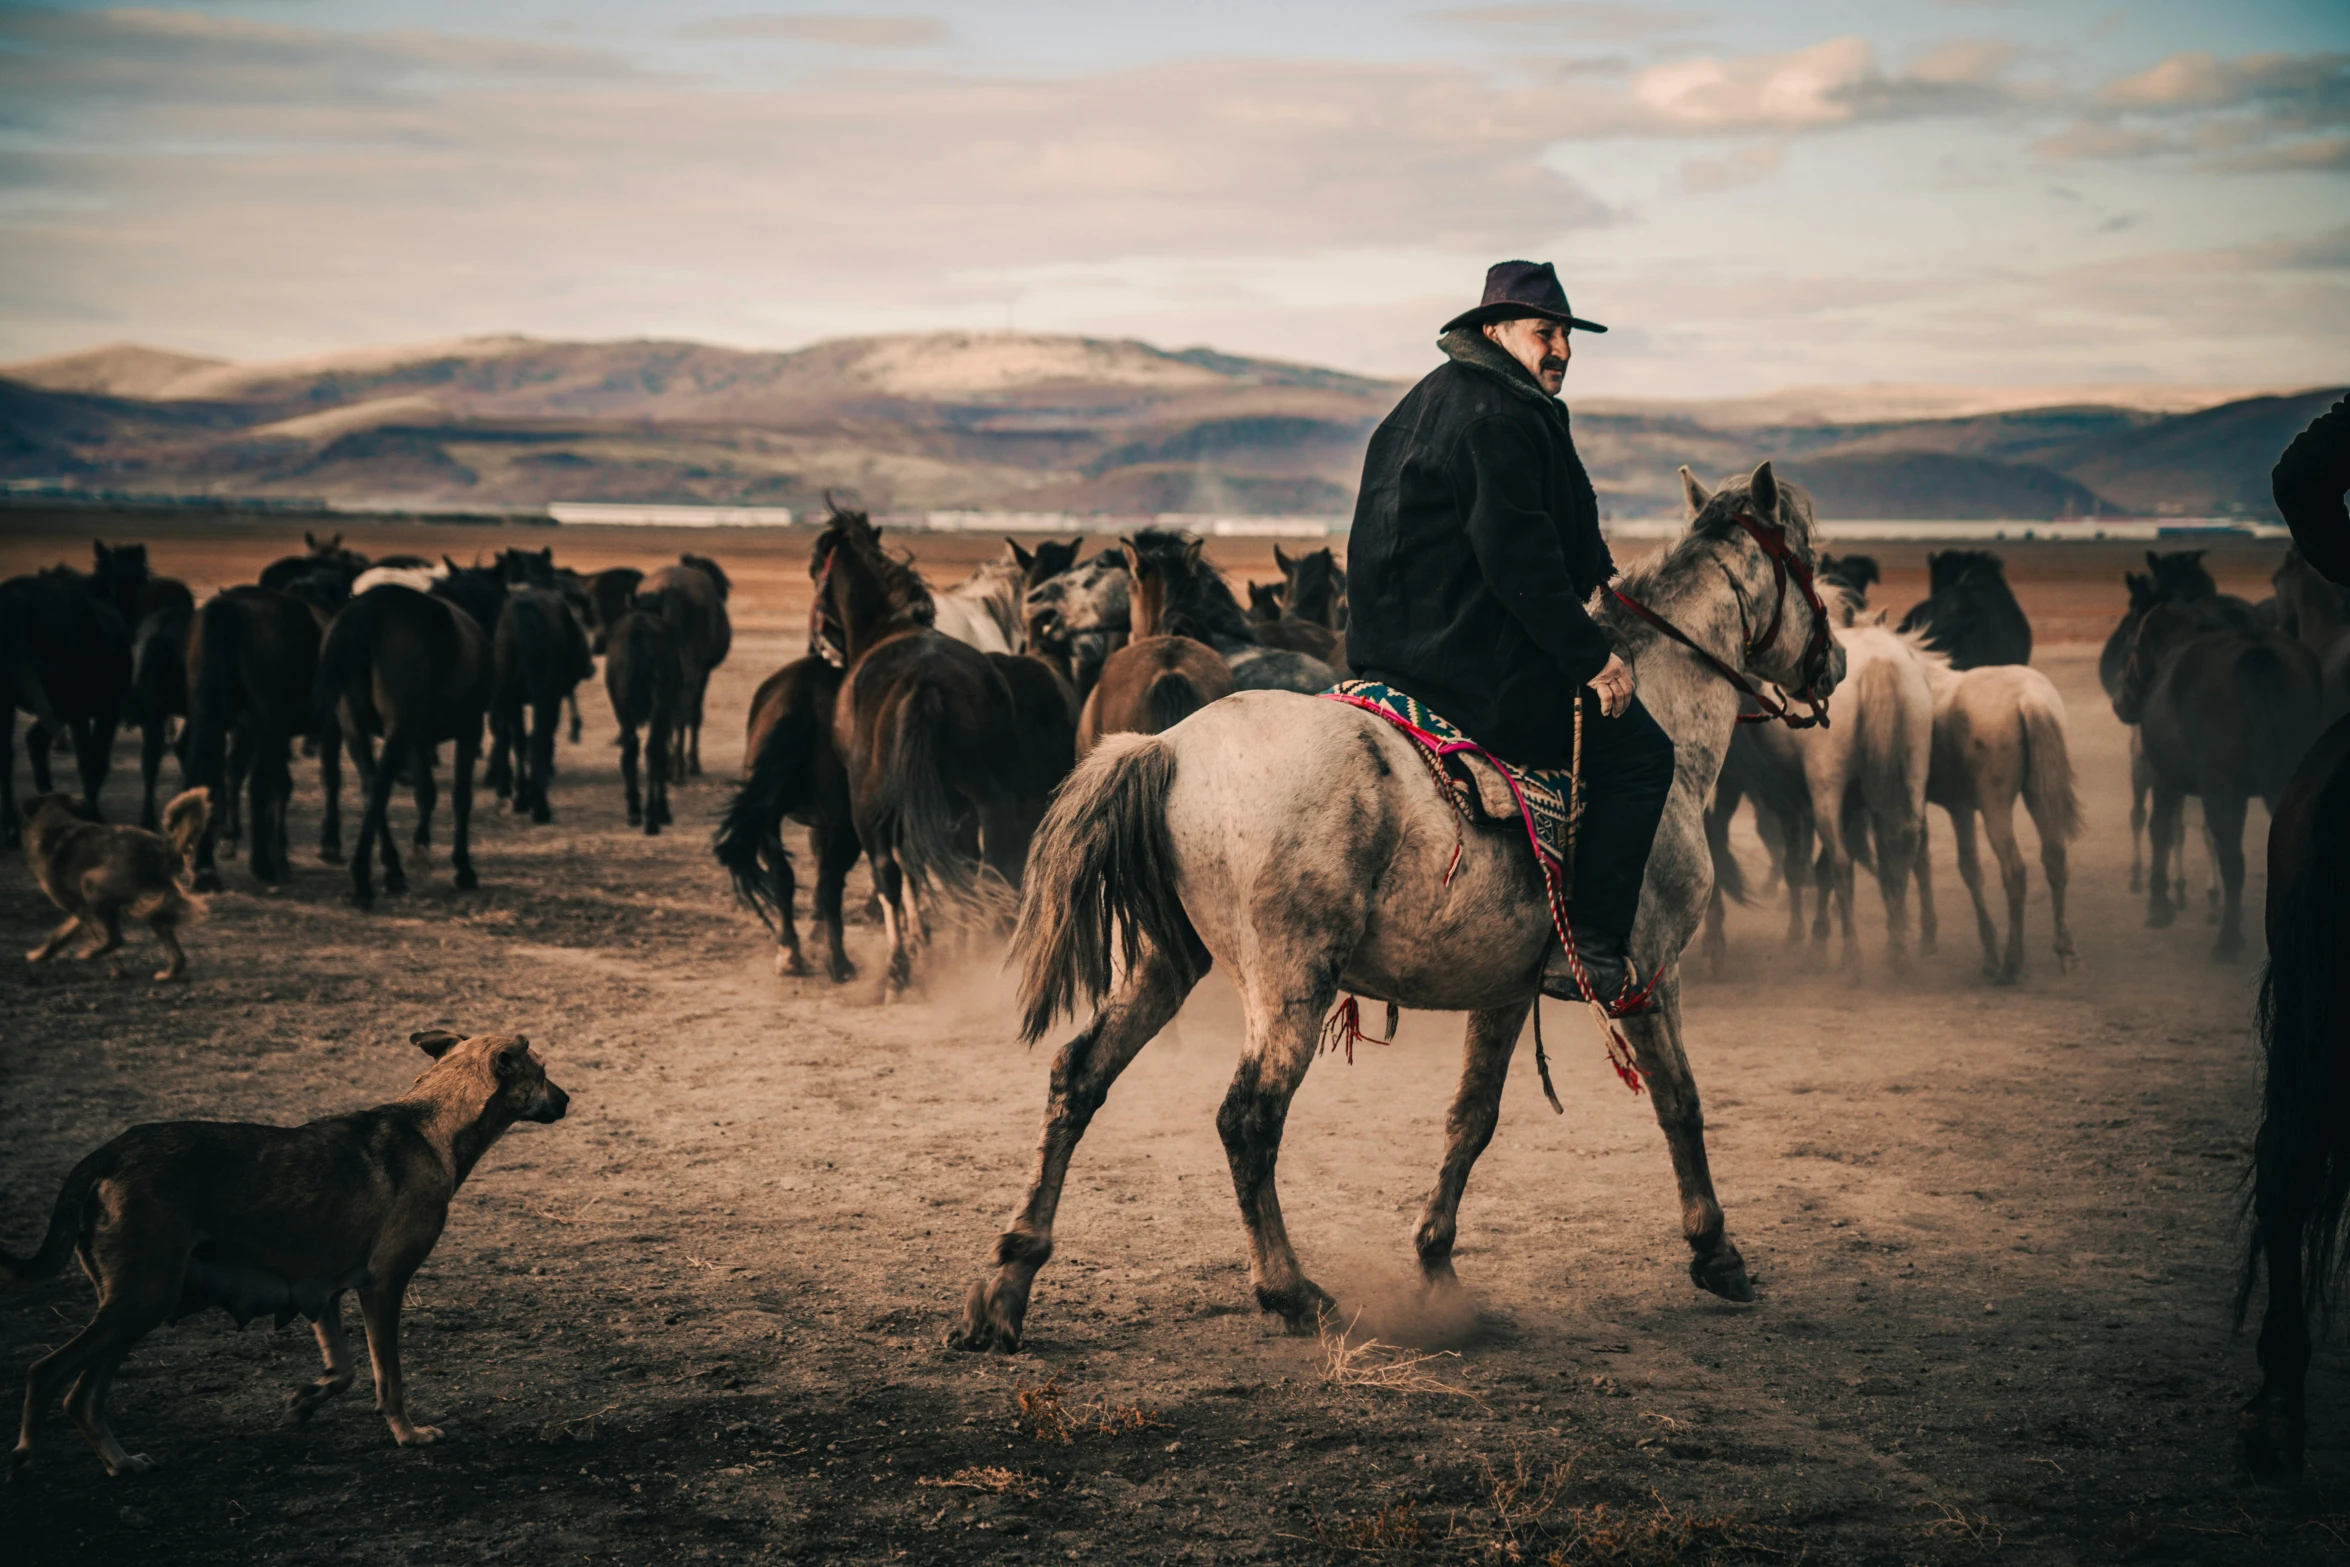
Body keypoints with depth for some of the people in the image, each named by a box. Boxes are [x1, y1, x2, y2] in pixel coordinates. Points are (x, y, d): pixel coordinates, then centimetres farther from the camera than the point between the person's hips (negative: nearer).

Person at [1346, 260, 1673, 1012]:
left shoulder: (1427, 402, 18)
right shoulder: (1500, 419, -16)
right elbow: (1518, 560, -23)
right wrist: (1592, 656, -19)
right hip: (1480, 663, -11)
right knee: (1640, 754, -2)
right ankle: (1591, 950, -6)